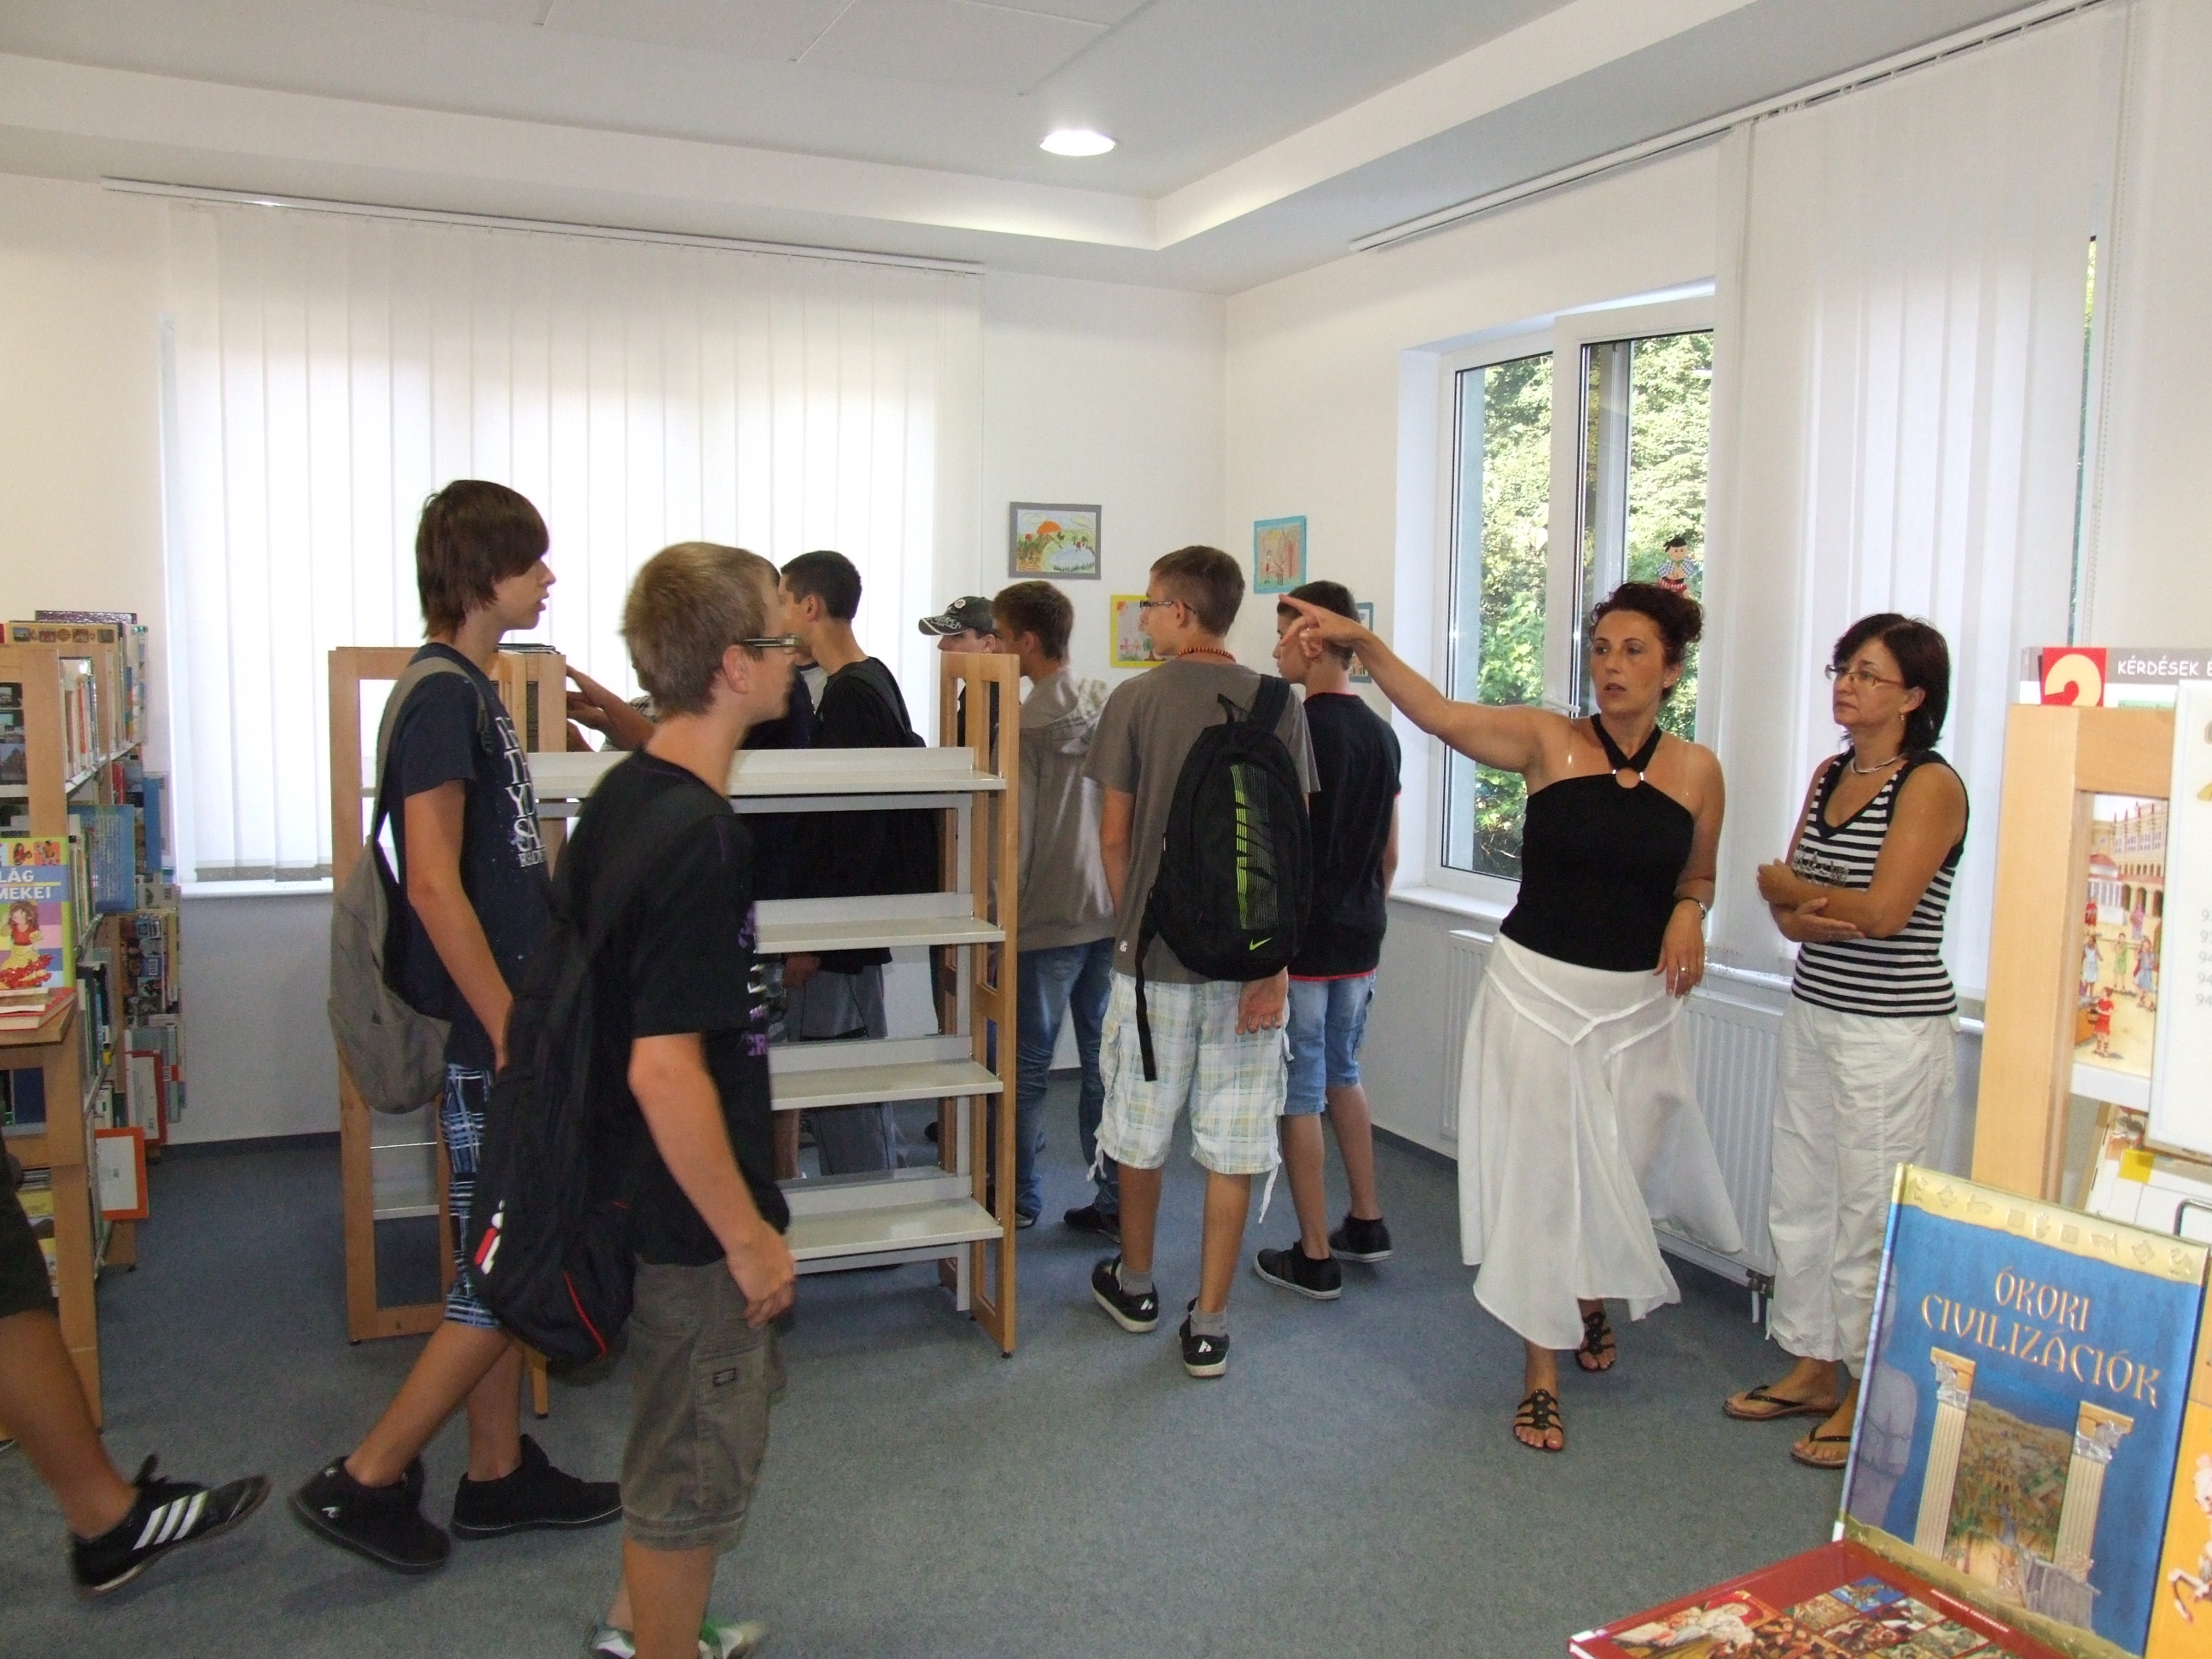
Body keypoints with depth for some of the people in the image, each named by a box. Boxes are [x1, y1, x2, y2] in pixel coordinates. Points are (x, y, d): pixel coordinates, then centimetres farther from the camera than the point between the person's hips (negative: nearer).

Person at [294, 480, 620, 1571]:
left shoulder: (473, 690, 13)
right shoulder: (442, 696, -16)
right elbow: (434, 884, -22)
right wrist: (514, 1030, -21)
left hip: (509, 1017, 10)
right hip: (489, 1030, -10)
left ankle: (498, 1474, 29)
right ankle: (365, 1480, 13)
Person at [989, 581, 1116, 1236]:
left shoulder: (1027, 720, -13)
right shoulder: (1106, 703, 4)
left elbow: (1014, 832, -14)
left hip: (1047, 918, -6)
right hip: (1110, 912, 6)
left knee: (1027, 1067, 7)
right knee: (1106, 1063, 10)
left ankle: (1019, 1198, 17)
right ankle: (1114, 1199, 16)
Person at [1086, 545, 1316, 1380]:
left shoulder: (1136, 699, -6)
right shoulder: (1279, 706, -1)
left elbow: (1115, 834, -3)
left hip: (1153, 953, -1)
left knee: (1140, 1130, 17)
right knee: (1233, 1146, 7)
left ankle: (1135, 1284, 34)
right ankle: (1208, 1325, 12)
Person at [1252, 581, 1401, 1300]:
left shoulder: (1298, 728, -16)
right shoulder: (1381, 734, 7)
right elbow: (1389, 852, 13)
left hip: (1301, 939, -8)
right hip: (1359, 941, 8)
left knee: (1299, 1095, 1)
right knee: (1342, 1074, 22)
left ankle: (1315, 1258, 8)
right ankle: (1367, 1224, 29)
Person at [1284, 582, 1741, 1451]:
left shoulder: (1696, 770, 0)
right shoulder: (1550, 740, -6)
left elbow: (1698, 875, 14)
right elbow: (1438, 714, -19)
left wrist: (1689, 912, -8)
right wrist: (1363, 642, -31)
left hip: (1638, 1004, 2)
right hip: (1537, 988, -2)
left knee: (1617, 1173, 15)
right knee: (1539, 1177, 3)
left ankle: (1596, 1302, 49)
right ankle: (1541, 1375, 18)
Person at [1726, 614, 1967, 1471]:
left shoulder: (1931, 785, -12)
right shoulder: (1829, 774, 11)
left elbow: (1884, 910, -20)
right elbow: (1788, 909, 7)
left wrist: (1793, 890, -4)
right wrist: (1825, 916, -15)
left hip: (1892, 1030, -8)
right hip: (1813, 1013, 8)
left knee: (1870, 1214, 1)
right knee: (1799, 1200, 13)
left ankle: (1870, 1395, 16)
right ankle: (1812, 1369, 28)